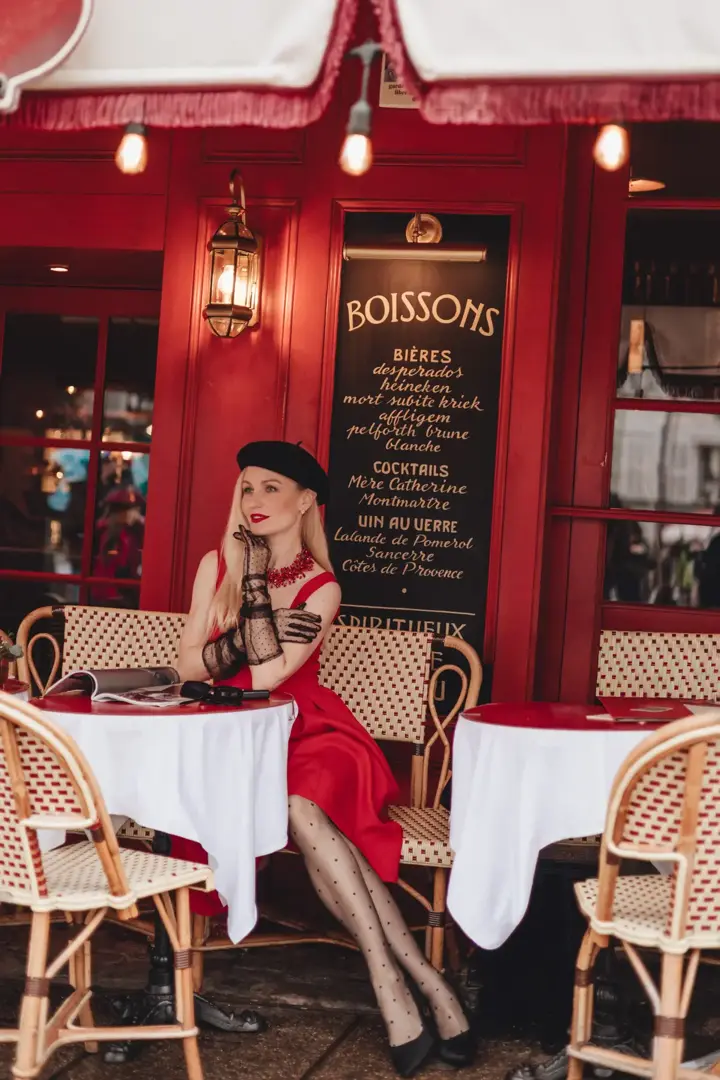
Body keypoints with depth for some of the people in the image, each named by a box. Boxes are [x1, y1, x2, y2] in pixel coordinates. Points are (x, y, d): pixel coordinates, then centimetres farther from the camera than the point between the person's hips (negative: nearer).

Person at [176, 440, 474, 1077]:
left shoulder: (322, 589, -3)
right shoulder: (216, 566, 6)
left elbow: (266, 675, -16)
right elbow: (188, 666, -1)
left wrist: (256, 575, -12)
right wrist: (257, 634, -15)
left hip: (304, 737, -1)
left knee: (301, 805, -36)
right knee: (301, 811, -31)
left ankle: (394, 989, -30)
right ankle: (423, 983, -30)